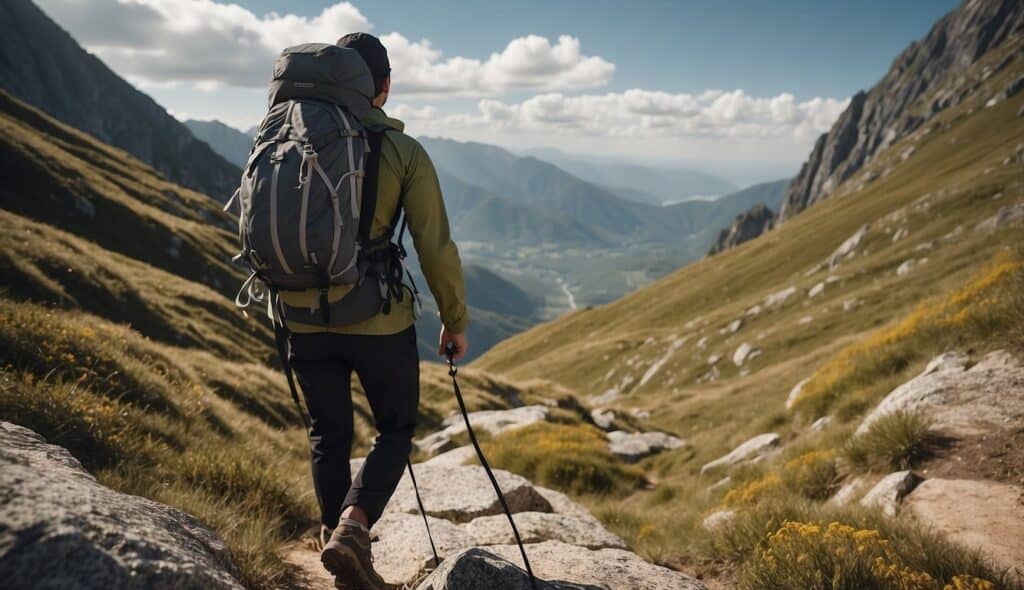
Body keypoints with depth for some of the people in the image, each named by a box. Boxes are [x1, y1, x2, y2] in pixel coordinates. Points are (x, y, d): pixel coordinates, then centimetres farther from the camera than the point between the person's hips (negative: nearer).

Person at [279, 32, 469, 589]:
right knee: (395, 429, 15)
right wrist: (455, 320, 3)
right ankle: (353, 523, -4)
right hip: (380, 322, -3)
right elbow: (435, 246, -9)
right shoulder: (404, 151, -8)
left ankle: (337, 536, 26)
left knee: (329, 434, 19)